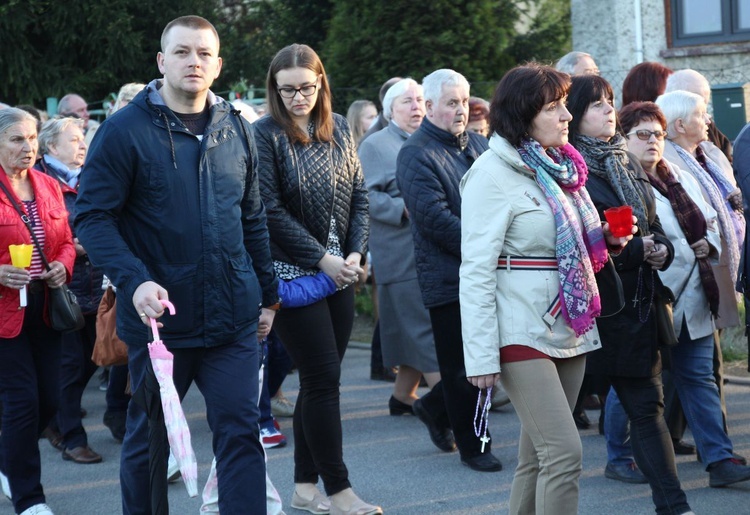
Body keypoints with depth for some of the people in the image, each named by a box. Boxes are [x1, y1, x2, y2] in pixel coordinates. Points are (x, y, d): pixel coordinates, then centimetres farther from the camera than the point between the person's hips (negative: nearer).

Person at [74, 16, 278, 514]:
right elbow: (93, 216, -10)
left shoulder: (235, 129, 8)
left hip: (233, 318, 3)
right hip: (160, 317, -3)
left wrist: (268, 294, 16)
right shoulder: (126, 130, -7)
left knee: (241, 432, 0)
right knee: (149, 438, 11)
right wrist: (134, 281, -23)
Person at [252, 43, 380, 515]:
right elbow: (270, 210, -12)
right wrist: (320, 258, -14)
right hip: (294, 275, -6)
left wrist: (356, 252, -4)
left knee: (320, 378, 9)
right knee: (324, 375, -6)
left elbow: (359, 195, 11)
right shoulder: (266, 134, -8)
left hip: (339, 272, 6)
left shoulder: (339, 129, 9)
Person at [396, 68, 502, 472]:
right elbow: (434, 217, -18)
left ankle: (436, 408, 33)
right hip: (449, 276, -7)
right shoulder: (416, 155, -10)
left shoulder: (477, 144, 14)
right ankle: (472, 446, 15)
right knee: (462, 366, 1)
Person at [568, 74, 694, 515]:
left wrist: (661, 248, -2)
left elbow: (653, 222, 19)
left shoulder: (625, 163, 15)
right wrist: (635, 250, -16)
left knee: (647, 404, 6)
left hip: (640, 298, 6)